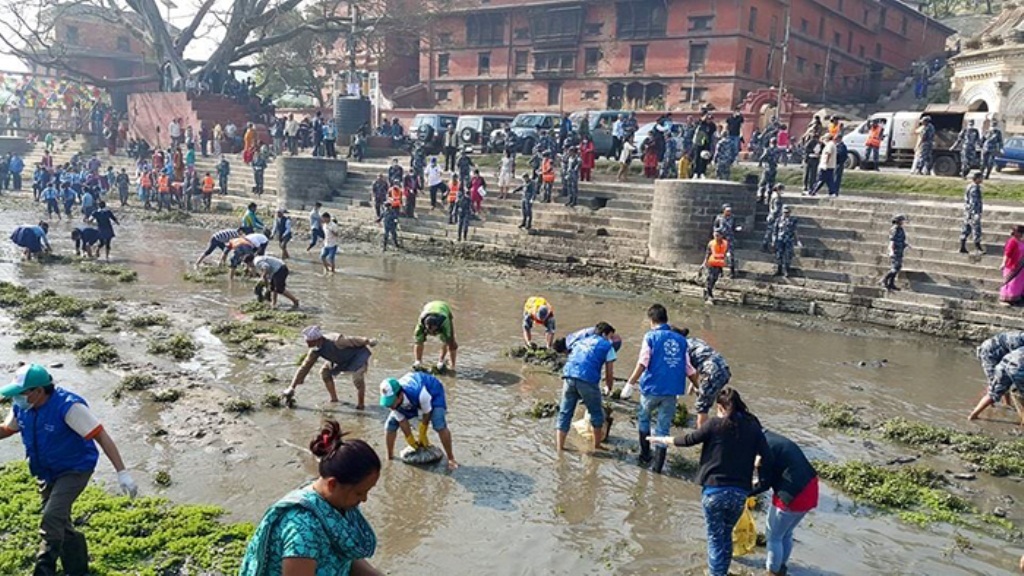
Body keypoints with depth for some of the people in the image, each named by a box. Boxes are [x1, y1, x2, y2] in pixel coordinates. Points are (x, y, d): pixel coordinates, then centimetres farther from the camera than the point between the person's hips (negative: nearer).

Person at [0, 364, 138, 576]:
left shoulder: (68, 406, -30)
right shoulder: (21, 407, -9)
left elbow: (101, 436, -29)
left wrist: (122, 473, -33)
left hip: (74, 470, -8)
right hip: (47, 473, 8)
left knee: (52, 519, -22)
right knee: (60, 524, 17)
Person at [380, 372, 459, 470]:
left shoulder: (419, 393, -46)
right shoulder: (391, 399, -30)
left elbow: (426, 415, -25)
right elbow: (402, 422, -14)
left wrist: (422, 437, -9)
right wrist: (412, 442, -5)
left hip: (433, 391, -5)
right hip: (409, 400, 5)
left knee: (440, 426, -25)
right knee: (391, 425, -5)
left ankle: (451, 459, -8)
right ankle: (389, 457, 16)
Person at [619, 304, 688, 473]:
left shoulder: (651, 336, -5)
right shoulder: (680, 339, 7)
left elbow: (642, 364, -14)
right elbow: (688, 367, 9)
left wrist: (630, 384, -8)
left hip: (653, 388, -3)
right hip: (672, 390, 3)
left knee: (643, 418, 22)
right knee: (664, 427, 9)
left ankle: (645, 455, 25)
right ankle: (657, 466, 11)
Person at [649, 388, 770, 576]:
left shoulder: (716, 424, -7)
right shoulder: (753, 426, 2)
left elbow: (689, 440, 4)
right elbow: (768, 461, -2)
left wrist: (664, 440, 20)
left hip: (715, 490, -3)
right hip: (740, 493, 3)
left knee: (715, 537, 11)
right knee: (726, 535, 23)